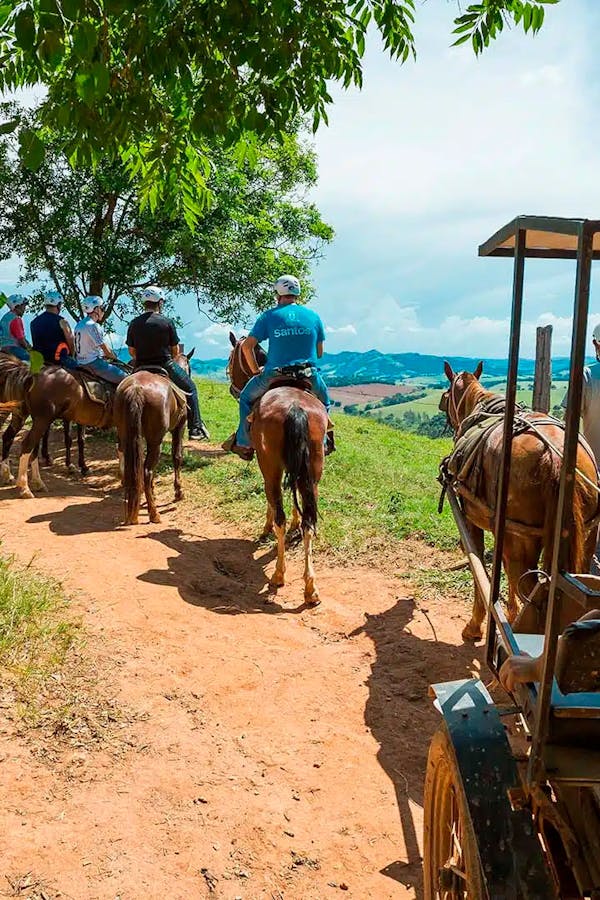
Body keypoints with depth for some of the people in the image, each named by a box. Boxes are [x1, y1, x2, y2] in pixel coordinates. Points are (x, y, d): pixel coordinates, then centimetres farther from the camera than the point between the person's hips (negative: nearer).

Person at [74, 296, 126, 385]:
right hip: (93, 363, -10)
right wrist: (115, 358, 7)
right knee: (124, 378, -14)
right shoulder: (93, 325, -15)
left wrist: (103, 355, 17)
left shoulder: (79, 325, 13)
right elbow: (106, 350, -12)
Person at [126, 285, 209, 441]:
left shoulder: (134, 324, 1)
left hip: (141, 368, 4)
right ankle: (195, 428, 11)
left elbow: (131, 351, 6)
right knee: (190, 388, 14)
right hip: (165, 365, -4)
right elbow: (175, 350, -1)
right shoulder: (167, 322, -8)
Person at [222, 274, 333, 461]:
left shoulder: (269, 316, 0)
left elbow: (247, 346, -4)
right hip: (309, 375, 2)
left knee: (246, 397, 22)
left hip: (275, 374, -2)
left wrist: (255, 370, 8)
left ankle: (244, 443, 19)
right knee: (324, 402, 32)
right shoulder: (313, 316, 7)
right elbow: (319, 353, 12)